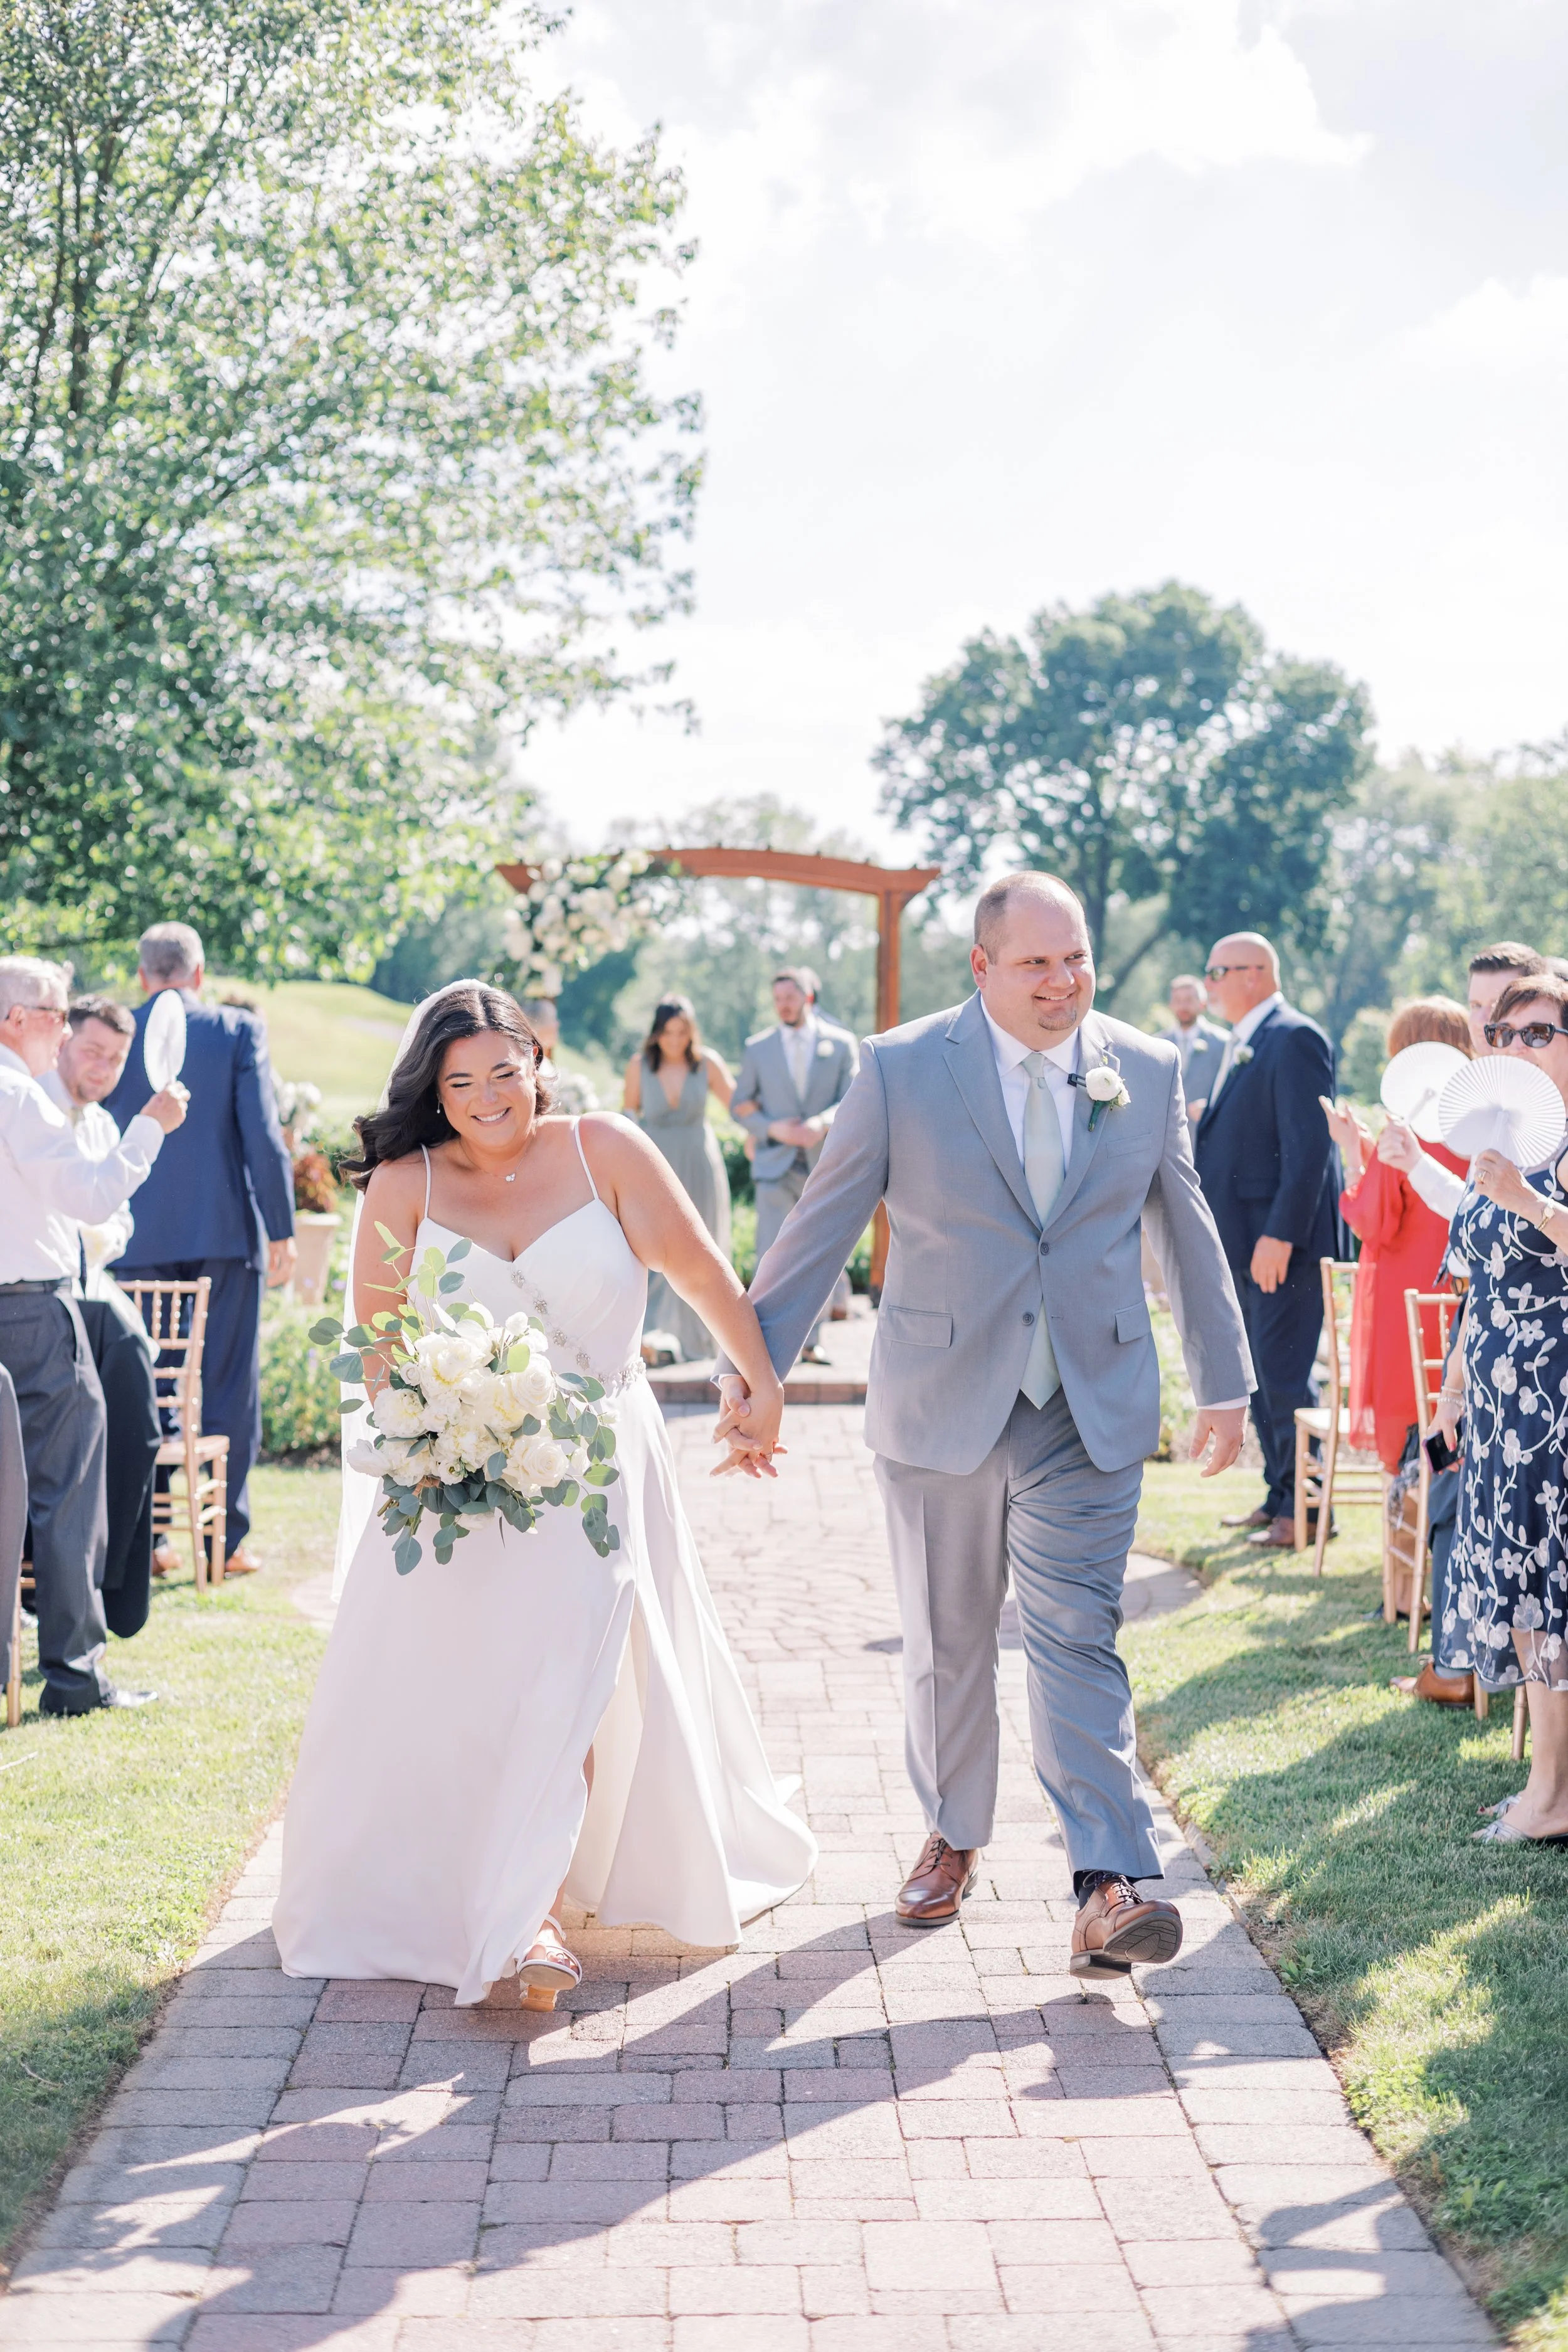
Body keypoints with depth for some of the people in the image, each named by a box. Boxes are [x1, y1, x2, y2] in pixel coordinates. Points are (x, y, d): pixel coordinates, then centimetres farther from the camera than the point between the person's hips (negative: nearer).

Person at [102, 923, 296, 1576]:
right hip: (226, 1232, -2)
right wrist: (281, 1227, -2)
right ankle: (225, 1539, 5)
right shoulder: (238, 1029, -2)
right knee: (228, 1391, 4)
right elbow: (263, 1134, -8)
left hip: (140, 1239, 2)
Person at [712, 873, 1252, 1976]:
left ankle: (1111, 1888, -11)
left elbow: (1189, 1231, 10)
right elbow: (821, 1226, -2)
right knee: (947, 1643, 13)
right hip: (942, 1407, 0)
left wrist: (1226, 1381, 13)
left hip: (1092, 1412, 0)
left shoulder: (1149, 1071, 1)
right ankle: (952, 1837, 32)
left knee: (1079, 1636, -8)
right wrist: (755, 1368, -3)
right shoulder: (902, 1069, -6)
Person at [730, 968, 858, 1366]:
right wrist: (773, 1128, -9)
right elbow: (740, 1106, 9)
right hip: (776, 1166, -1)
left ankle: (810, 1343, 15)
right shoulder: (758, 1048, 6)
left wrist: (821, 1124, -21)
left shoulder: (841, 1044, 4)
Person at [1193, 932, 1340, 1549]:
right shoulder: (1243, 1045, 16)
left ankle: (1306, 1510, 3)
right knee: (1259, 1377, 14)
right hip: (1244, 1243, 10)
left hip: (1283, 1242, -10)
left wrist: (1280, 1235, -23)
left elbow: (1309, 1146, -20)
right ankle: (1279, 1498, 24)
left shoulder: (1294, 1039, -14)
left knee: (1284, 1379, -5)